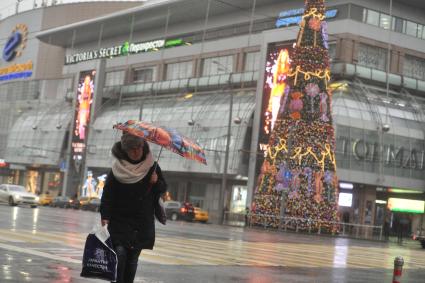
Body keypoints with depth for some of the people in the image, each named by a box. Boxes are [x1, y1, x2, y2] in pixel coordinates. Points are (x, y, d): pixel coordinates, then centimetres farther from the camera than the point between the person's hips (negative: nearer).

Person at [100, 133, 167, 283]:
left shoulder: (152, 166, 3)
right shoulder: (117, 170, -5)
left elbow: (164, 188, 12)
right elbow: (107, 195, -9)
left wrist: (156, 182, -11)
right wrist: (105, 217, -19)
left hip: (142, 223, 2)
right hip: (119, 220, -2)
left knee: (132, 259, 4)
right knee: (120, 253, -15)